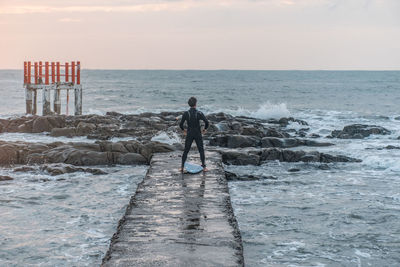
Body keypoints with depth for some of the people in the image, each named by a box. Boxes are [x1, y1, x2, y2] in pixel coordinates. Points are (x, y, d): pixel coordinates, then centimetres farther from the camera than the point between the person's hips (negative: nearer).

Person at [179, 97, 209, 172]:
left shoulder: (186, 113, -9)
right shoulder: (199, 113, -12)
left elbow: (181, 124, -8)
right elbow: (206, 122, -17)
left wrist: (183, 130, 12)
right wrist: (205, 129, 2)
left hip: (189, 134, 1)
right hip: (198, 135, -1)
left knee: (186, 151, 10)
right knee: (201, 150, 9)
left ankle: (182, 167, 11)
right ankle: (204, 167, 8)